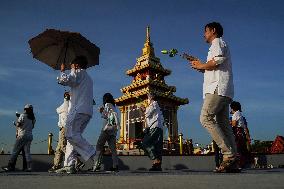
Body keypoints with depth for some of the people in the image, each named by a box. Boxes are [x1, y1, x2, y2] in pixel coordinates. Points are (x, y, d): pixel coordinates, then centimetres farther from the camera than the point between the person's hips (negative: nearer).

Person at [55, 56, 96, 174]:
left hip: (79, 109, -9)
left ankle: (92, 153, -21)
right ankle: (69, 165, -1)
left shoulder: (78, 72, 3)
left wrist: (62, 71, 10)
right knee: (74, 135, 5)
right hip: (88, 111, 9)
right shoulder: (88, 78, 31)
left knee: (70, 134, -16)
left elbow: (63, 80, -7)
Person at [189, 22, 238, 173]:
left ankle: (229, 154, -22)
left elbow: (218, 60, -14)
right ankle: (232, 162, -4)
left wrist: (201, 66, -1)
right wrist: (201, 66, 25)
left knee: (206, 118, -17)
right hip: (223, 91, 10)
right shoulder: (220, 45, 34)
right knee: (223, 124, 1)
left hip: (217, 88, -10)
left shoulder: (218, 42, 6)